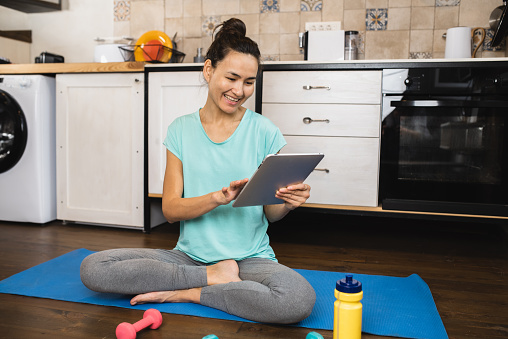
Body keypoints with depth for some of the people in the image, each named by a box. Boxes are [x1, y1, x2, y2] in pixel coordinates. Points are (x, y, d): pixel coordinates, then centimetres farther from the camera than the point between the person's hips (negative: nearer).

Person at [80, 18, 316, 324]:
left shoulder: (264, 131, -1)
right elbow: (170, 209, -3)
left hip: (250, 258, -1)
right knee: (93, 267, -17)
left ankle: (186, 293, -12)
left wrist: (287, 203, -20)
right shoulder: (181, 130, 3)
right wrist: (218, 197, -21)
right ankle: (214, 277, -10)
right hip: (190, 255, 2)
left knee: (300, 300, -33)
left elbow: (271, 214, 3)